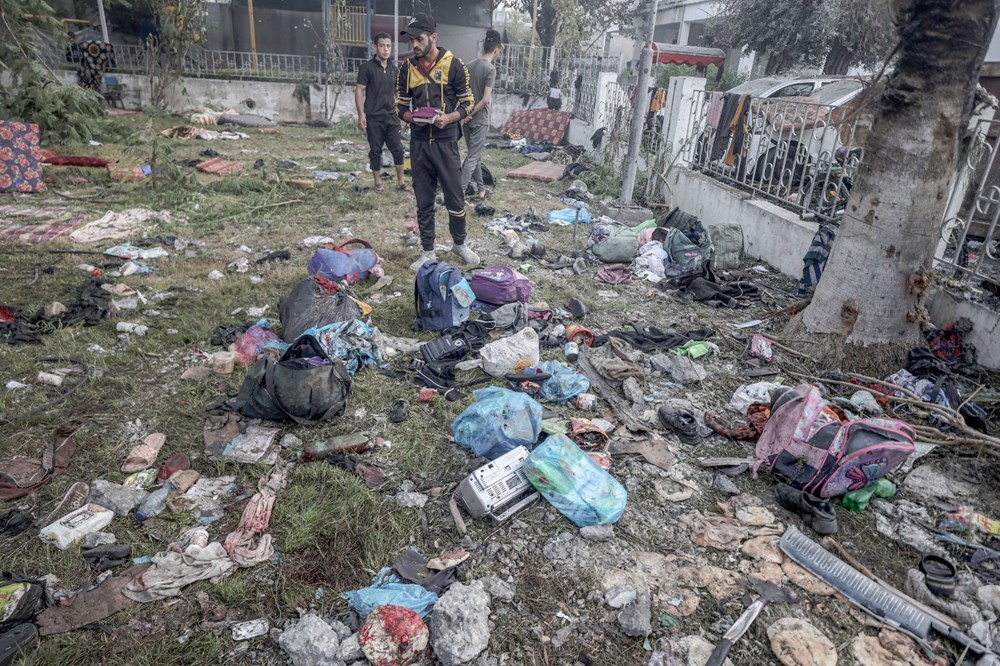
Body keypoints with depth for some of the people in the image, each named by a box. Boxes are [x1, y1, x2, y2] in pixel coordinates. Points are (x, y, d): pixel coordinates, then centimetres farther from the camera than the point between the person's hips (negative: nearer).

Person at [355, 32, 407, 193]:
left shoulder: (394, 69, 11)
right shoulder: (367, 68, -5)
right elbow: (359, 91, -7)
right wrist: (361, 114, -15)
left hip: (392, 116, 4)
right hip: (373, 118, -4)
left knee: (398, 149, 2)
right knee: (375, 151, 3)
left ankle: (400, 181, 10)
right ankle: (378, 182, 13)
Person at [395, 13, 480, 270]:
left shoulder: (453, 64, -5)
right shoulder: (407, 68, 4)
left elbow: (467, 103, -1)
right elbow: (401, 104, 11)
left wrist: (448, 118, -20)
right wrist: (411, 117, -11)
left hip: (446, 142, -3)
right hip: (419, 143, 3)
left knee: (455, 199, 5)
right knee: (424, 202, 8)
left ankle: (460, 244, 27)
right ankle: (428, 252, 19)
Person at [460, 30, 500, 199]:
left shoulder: (470, 65, 6)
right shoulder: (490, 68, -14)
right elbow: (485, 99, -21)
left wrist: (466, 114, 11)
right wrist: (471, 114, -11)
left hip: (467, 119, 7)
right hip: (479, 120, -7)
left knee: (475, 155, 18)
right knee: (473, 157, -3)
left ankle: (480, 188, 29)